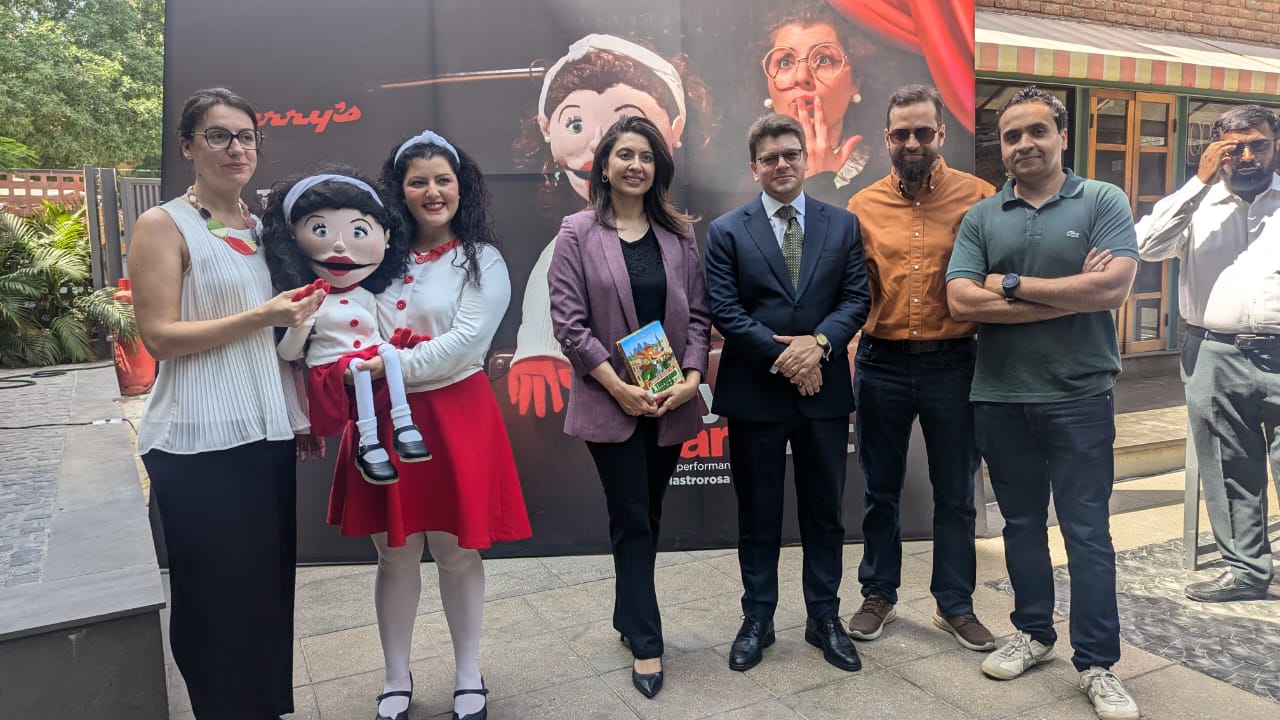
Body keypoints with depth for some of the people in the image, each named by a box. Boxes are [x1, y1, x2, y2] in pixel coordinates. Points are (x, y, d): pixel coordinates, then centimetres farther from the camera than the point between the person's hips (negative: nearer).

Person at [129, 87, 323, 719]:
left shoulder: (262, 227, 13)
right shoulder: (163, 226, -4)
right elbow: (160, 336, -12)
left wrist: (303, 416, 17)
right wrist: (260, 317, -19)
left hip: (268, 431, 6)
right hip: (202, 442, -5)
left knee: (270, 583, 12)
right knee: (218, 591, 2)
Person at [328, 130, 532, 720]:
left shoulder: (481, 260, -2)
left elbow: (465, 342, -13)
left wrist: (394, 366, -20)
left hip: (455, 418, -3)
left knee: (456, 551, 7)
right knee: (395, 553, 11)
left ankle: (468, 673, 28)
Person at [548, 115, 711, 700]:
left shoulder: (678, 233, 7)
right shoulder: (578, 233, -3)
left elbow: (697, 314, 7)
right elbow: (569, 321, -8)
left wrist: (691, 378, -8)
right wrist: (618, 387, -14)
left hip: (671, 401, 4)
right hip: (610, 401, -3)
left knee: (648, 516, 14)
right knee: (631, 520, 1)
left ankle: (629, 617, 33)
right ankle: (646, 644, 13)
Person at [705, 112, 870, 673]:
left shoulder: (843, 226, 6)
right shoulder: (726, 232, 0)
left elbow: (857, 298, 1)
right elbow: (724, 310, -7)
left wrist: (818, 342, -17)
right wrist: (782, 357, -15)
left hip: (824, 390, 2)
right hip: (754, 392, -1)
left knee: (824, 511, 12)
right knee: (758, 515, 10)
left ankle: (824, 618, 28)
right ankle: (757, 621, 25)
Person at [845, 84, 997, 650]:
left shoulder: (977, 196, -2)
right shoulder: (864, 205, 3)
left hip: (951, 363, -1)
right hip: (881, 363, 1)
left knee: (955, 493, 11)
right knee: (880, 489, 14)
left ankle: (955, 604, 29)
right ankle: (878, 594, 31)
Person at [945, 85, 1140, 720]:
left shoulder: (1102, 202, -1)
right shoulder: (980, 218, 5)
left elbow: (1114, 288, -16)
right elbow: (961, 302, -9)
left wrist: (1012, 285, -12)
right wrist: (1070, 294, -12)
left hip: (1079, 398, -3)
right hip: (999, 399, 3)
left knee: (1087, 532, 3)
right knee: (1021, 523, 15)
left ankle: (1097, 664, 16)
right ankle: (1034, 634, 32)